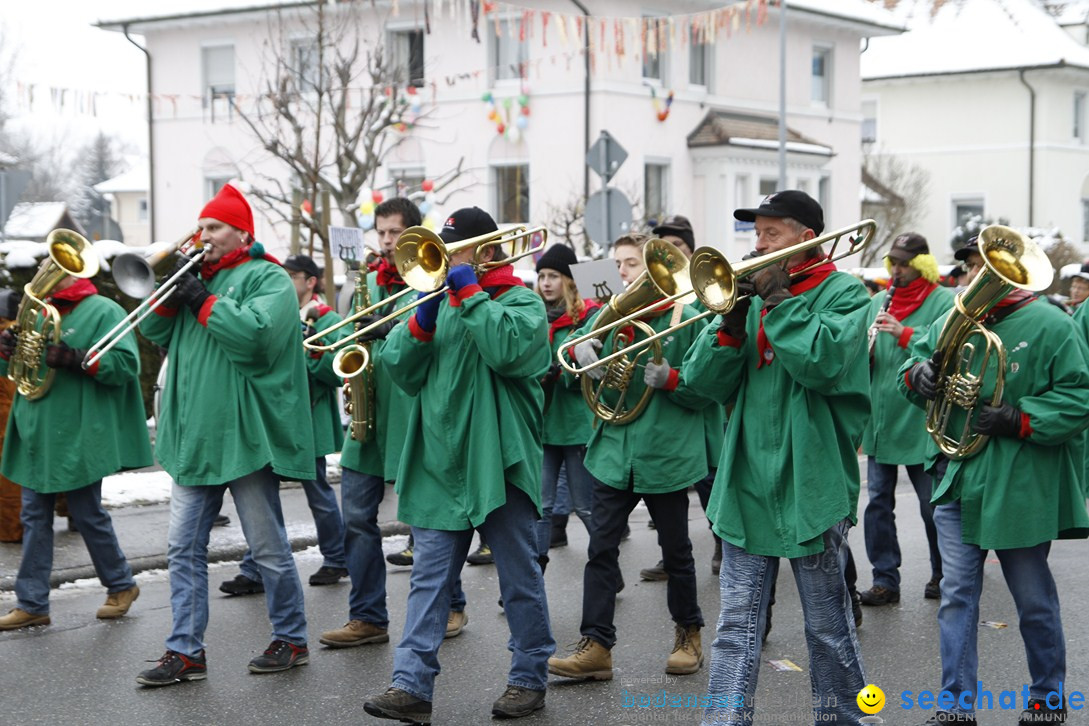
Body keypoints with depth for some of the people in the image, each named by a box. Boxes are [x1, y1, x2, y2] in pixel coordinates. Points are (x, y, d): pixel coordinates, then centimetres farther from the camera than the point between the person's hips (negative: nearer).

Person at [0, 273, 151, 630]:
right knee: (34, 518, 6)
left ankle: (121, 586, 23)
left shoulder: (104, 312, -6)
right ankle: (32, 604, 11)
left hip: (77, 438, -7)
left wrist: (75, 359, -28)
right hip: (37, 438, 7)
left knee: (87, 514, 3)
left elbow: (125, 364, -18)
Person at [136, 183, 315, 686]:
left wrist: (201, 299, -16)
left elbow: (255, 333, -22)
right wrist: (169, 290, -2)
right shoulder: (199, 277, 18)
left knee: (269, 549, 4)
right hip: (194, 438, 7)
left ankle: (291, 640, 18)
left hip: (246, 436, -7)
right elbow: (155, 332, 15)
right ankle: (185, 652, 10)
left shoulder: (268, 279, -5)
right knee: (184, 548, 6)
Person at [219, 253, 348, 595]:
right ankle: (254, 571, 6)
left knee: (318, 494, 6)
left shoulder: (328, 321, -5)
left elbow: (338, 373, -13)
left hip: (310, 422, -5)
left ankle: (336, 560, 23)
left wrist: (310, 348, -24)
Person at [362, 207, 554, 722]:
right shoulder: (441, 300, 14)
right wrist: (422, 321, -9)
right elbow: (402, 370, 7)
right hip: (440, 465, 5)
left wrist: (469, 292, -17)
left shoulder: (520, 301, -3)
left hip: (498, 463, -5)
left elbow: (509, 349, -25)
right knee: (428, 577, 2)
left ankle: (529, 678, 21)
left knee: (520, 579, 7)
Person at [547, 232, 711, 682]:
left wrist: (670, 378, -22)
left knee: (676, 552, 11)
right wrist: (582, 351, -16)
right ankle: (596, 646, 2)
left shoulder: (685, 319, -4)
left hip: (665, 455, -3)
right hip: (614, 452, 3)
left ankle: (688, 635, 29)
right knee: (601, 548, -1)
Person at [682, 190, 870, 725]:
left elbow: (825, 361, -23)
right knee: (736, 625, 5)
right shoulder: (754, 298, 12)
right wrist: (730, 324, -10)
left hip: (812, 483, -4)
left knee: (828, 626, 9)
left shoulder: (843, 293, -3)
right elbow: (706, 382, 5)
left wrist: (776, 299, -16)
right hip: (747, 482, 5)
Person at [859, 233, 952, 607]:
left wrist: (905, 333, -28)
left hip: (922, 419, -5)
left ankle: (942, 574, 24)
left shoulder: (944, 302, -4)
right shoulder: (878, 302, 12)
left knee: (932, 505, 7)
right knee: (878, 502, 4)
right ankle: (885, 580, 11)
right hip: (880, 419, 5)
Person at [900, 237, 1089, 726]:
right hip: (958, 482, 4)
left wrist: (1019, 420, -22)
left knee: (1034, 600, 10)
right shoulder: (953, 322, 7)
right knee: (956, 595, 4)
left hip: (1022, 489, -4)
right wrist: (917, 373, -8)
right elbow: (918, 362, 16)